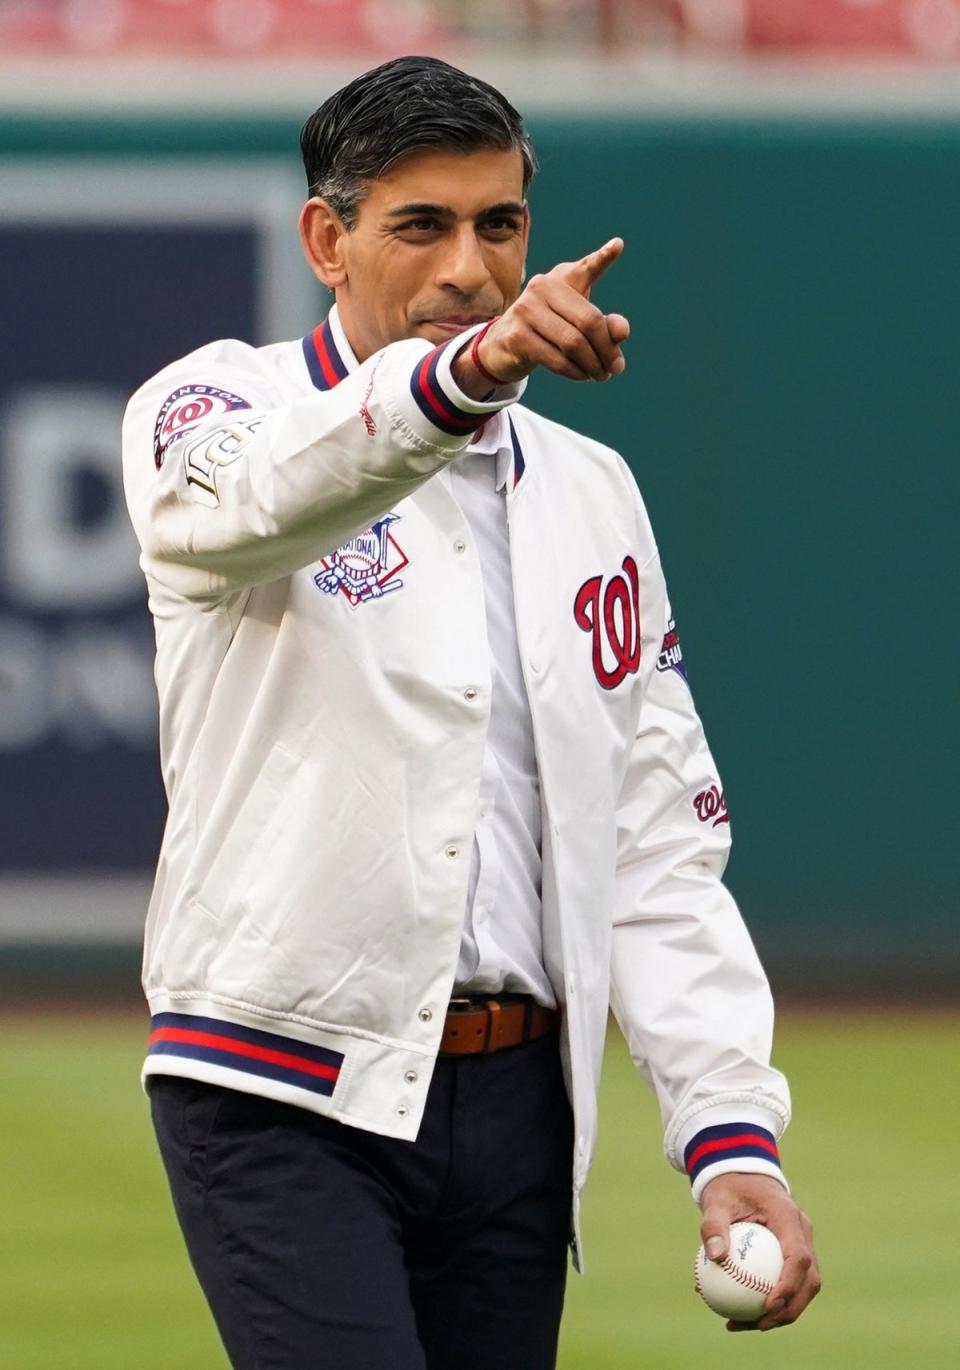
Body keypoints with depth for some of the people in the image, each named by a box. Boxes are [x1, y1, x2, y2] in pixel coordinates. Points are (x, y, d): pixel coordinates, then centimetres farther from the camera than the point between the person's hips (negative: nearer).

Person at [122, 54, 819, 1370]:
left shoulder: (587, 494, 15)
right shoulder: (210, 404, 0)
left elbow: (660, 843, 12)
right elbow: (246, 498, -28)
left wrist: (730, 1134, -1)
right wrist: (463, 374, -47)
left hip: (515, 1102, 5)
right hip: (286, 1099, -5)